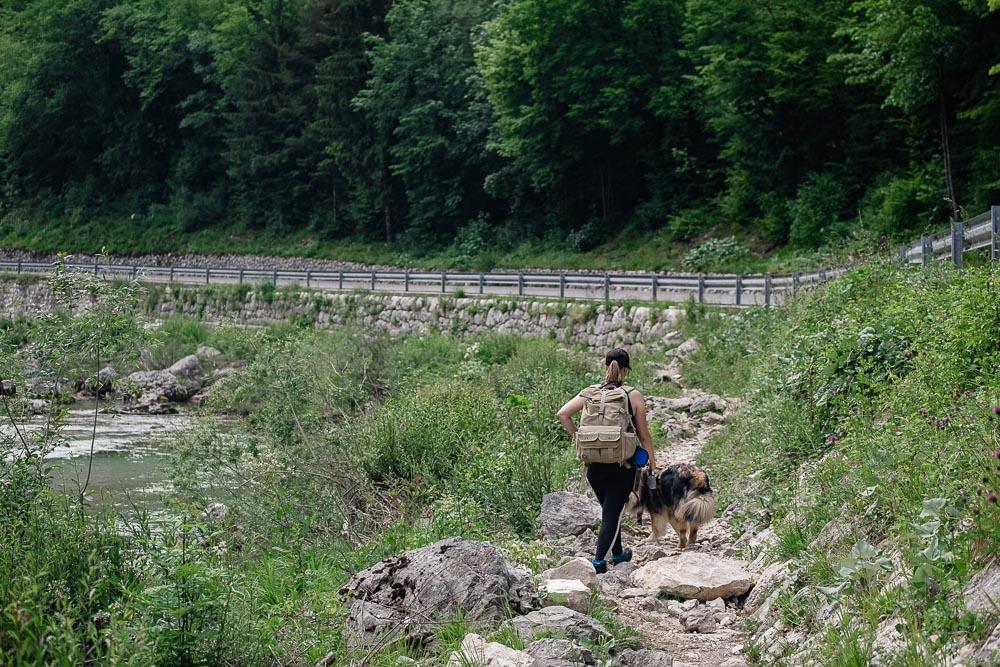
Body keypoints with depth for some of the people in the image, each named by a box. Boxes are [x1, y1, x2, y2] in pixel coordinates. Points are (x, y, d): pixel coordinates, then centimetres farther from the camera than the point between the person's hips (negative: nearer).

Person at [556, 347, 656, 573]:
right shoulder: (634, 396, -6)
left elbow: (562, 414, -7)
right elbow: (644, 435, -3)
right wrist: (652, 461, 7)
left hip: (595, 463, 3)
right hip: (623, 464, -3)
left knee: (610, 510, 21)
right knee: (613, 512, 2)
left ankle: (618, 554, 36)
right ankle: (599, 560, -9)